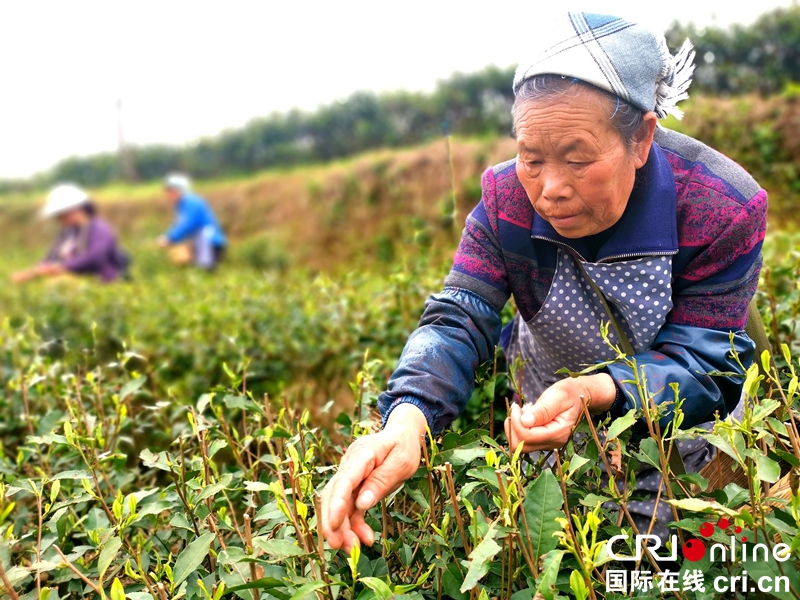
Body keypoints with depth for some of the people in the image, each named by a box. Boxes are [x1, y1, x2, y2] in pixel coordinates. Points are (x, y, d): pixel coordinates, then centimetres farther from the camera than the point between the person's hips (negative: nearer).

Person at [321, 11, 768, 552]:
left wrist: (591, 393, -48)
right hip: (541, 411, 2)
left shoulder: (724, 211, -28)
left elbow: (702, 365, -27)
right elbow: (458, 320, -27)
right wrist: (406, 422, -49)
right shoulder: (507, 199, -22)